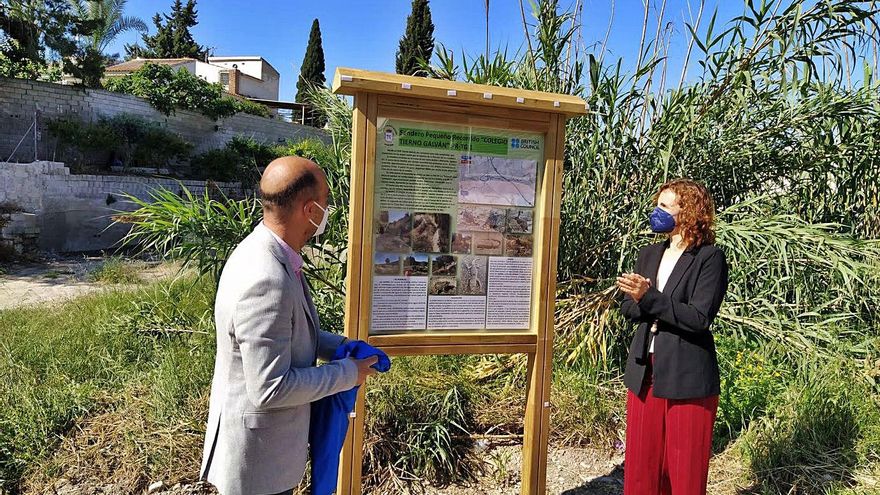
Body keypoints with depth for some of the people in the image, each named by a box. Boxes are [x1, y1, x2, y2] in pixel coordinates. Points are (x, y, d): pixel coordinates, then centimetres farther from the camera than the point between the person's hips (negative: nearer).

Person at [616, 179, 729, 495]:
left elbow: (699, 318, -16)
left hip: (687, 379, -5)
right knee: (641, 464, 13)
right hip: (644, 373, 6)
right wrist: (648, 304, -13)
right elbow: (627, 309, 7)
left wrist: (649, 297, -22)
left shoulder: (710, 258, -8)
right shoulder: (648, 255, 11)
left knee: (685, 470, 8)